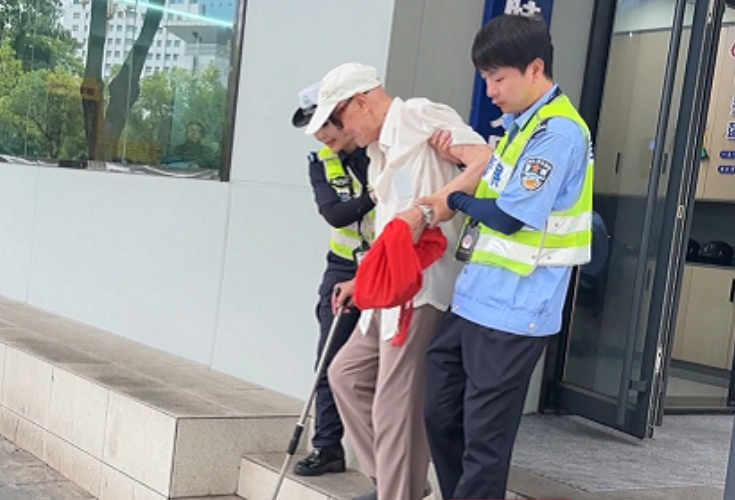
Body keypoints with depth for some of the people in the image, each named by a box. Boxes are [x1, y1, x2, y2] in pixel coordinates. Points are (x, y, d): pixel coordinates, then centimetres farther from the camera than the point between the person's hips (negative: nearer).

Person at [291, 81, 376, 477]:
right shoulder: (320, 163, 0)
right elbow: (334, 214, -15)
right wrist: (376, 196, -31)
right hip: (345, 269, 4)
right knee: (330, 362, 4)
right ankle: (328, 447, 14)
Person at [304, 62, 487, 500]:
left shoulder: (420, 116, -8)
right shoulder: (381, 149, 20)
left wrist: (425, 209, -25)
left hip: (424, 285, -11)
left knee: (396, 405, -8)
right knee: (347, 374, 17)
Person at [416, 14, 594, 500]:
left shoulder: (558, 132, -17)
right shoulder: (521, 123, 13)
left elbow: (509, 216, -18)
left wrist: (454, 200, -1)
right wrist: (462, 156, 5)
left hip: (512, 312, -9)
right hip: (474, 300, 9)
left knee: (484, 437, 0)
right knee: (441, 414, 16)